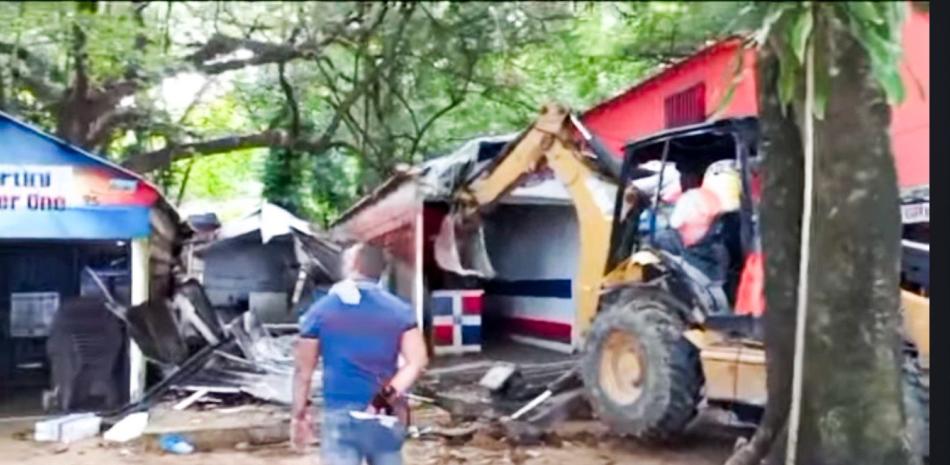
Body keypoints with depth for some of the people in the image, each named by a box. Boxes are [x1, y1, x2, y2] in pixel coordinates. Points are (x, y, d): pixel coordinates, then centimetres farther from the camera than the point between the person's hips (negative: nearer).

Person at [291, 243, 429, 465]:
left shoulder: (320, 311, 0)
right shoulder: (399, 309, 3)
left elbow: (303, 370, 1)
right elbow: (417, 361, -8)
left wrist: (299, 414, 10)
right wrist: (389, 395, -11)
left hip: (341, 414, -2)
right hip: (386, 416, 2)